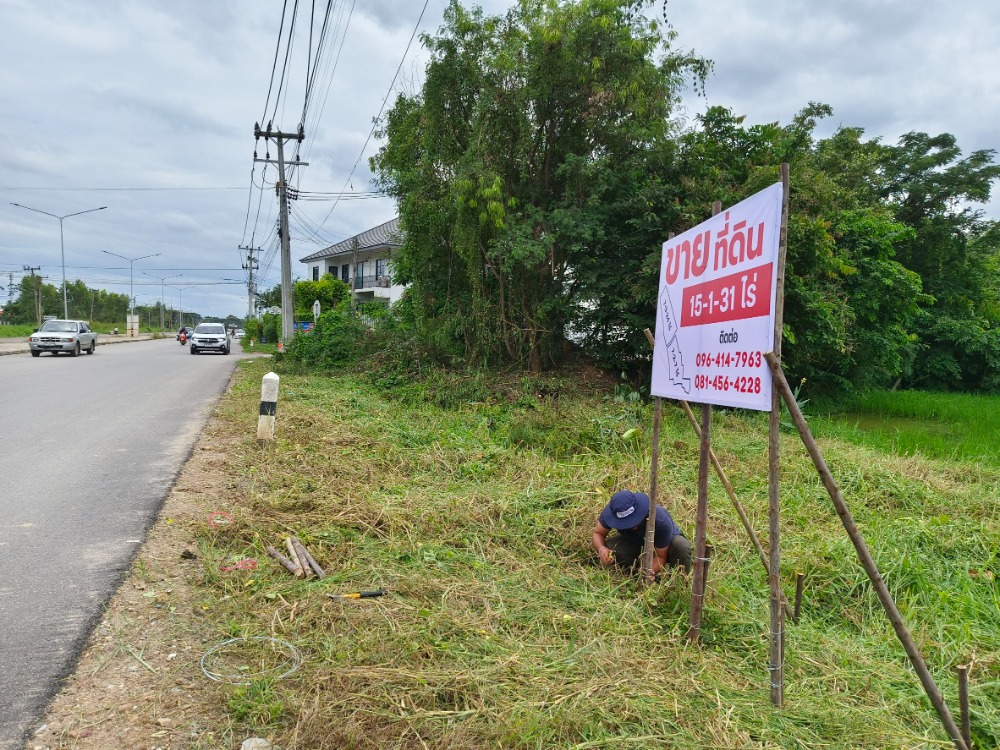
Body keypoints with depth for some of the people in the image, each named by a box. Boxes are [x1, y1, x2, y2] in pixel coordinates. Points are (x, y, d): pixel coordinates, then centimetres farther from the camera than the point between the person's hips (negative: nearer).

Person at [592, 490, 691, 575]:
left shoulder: (661, 520, -39)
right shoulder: (611, 511, -32)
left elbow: (660, 556, -28)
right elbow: (598, 533, -17)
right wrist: (601, 549, -40)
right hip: (635, 543, 3)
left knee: (681, 546, -37)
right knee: (609, 546, -29)